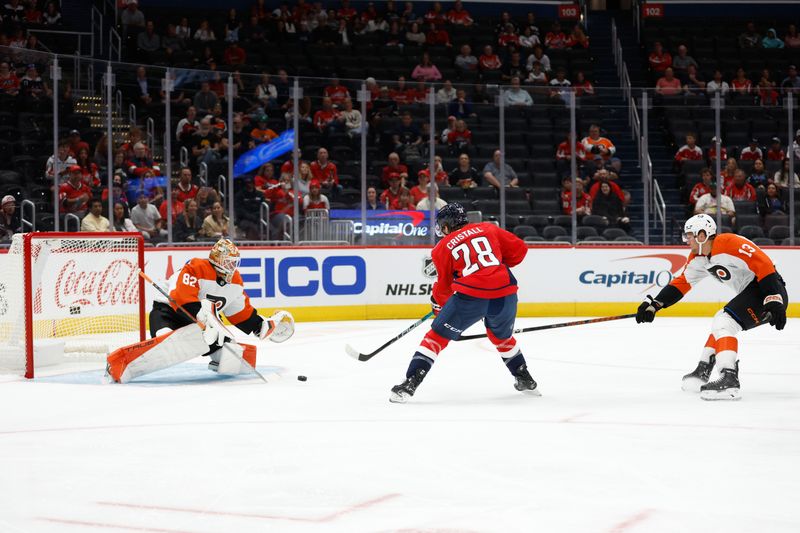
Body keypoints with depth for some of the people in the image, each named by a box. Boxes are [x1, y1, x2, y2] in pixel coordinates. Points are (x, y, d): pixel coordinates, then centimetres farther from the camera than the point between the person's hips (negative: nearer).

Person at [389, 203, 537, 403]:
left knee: (438, 336, 8)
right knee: (502, 337, 31)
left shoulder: (443, 247, 11)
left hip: (471, 296, -4)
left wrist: (438, 304, 37)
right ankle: (525, 380, 40)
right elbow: (519, 249, 15)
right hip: (505, 295, 4)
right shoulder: (488, 229, 16)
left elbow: (444, 285, 18)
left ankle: (410, 383, -1)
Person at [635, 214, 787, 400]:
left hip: (766, 289, -11)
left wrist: (774, 302, -29)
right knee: (720, 322, 23)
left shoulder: (731, 243, -21)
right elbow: (681, 283, 14)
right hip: (750, 292, 11)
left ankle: (729, 380, -31)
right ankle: (702, 373, 32)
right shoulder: (698, 258, 10)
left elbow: (765, 267, -25)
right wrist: (654, 304, 5)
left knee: (724, 321, -20)